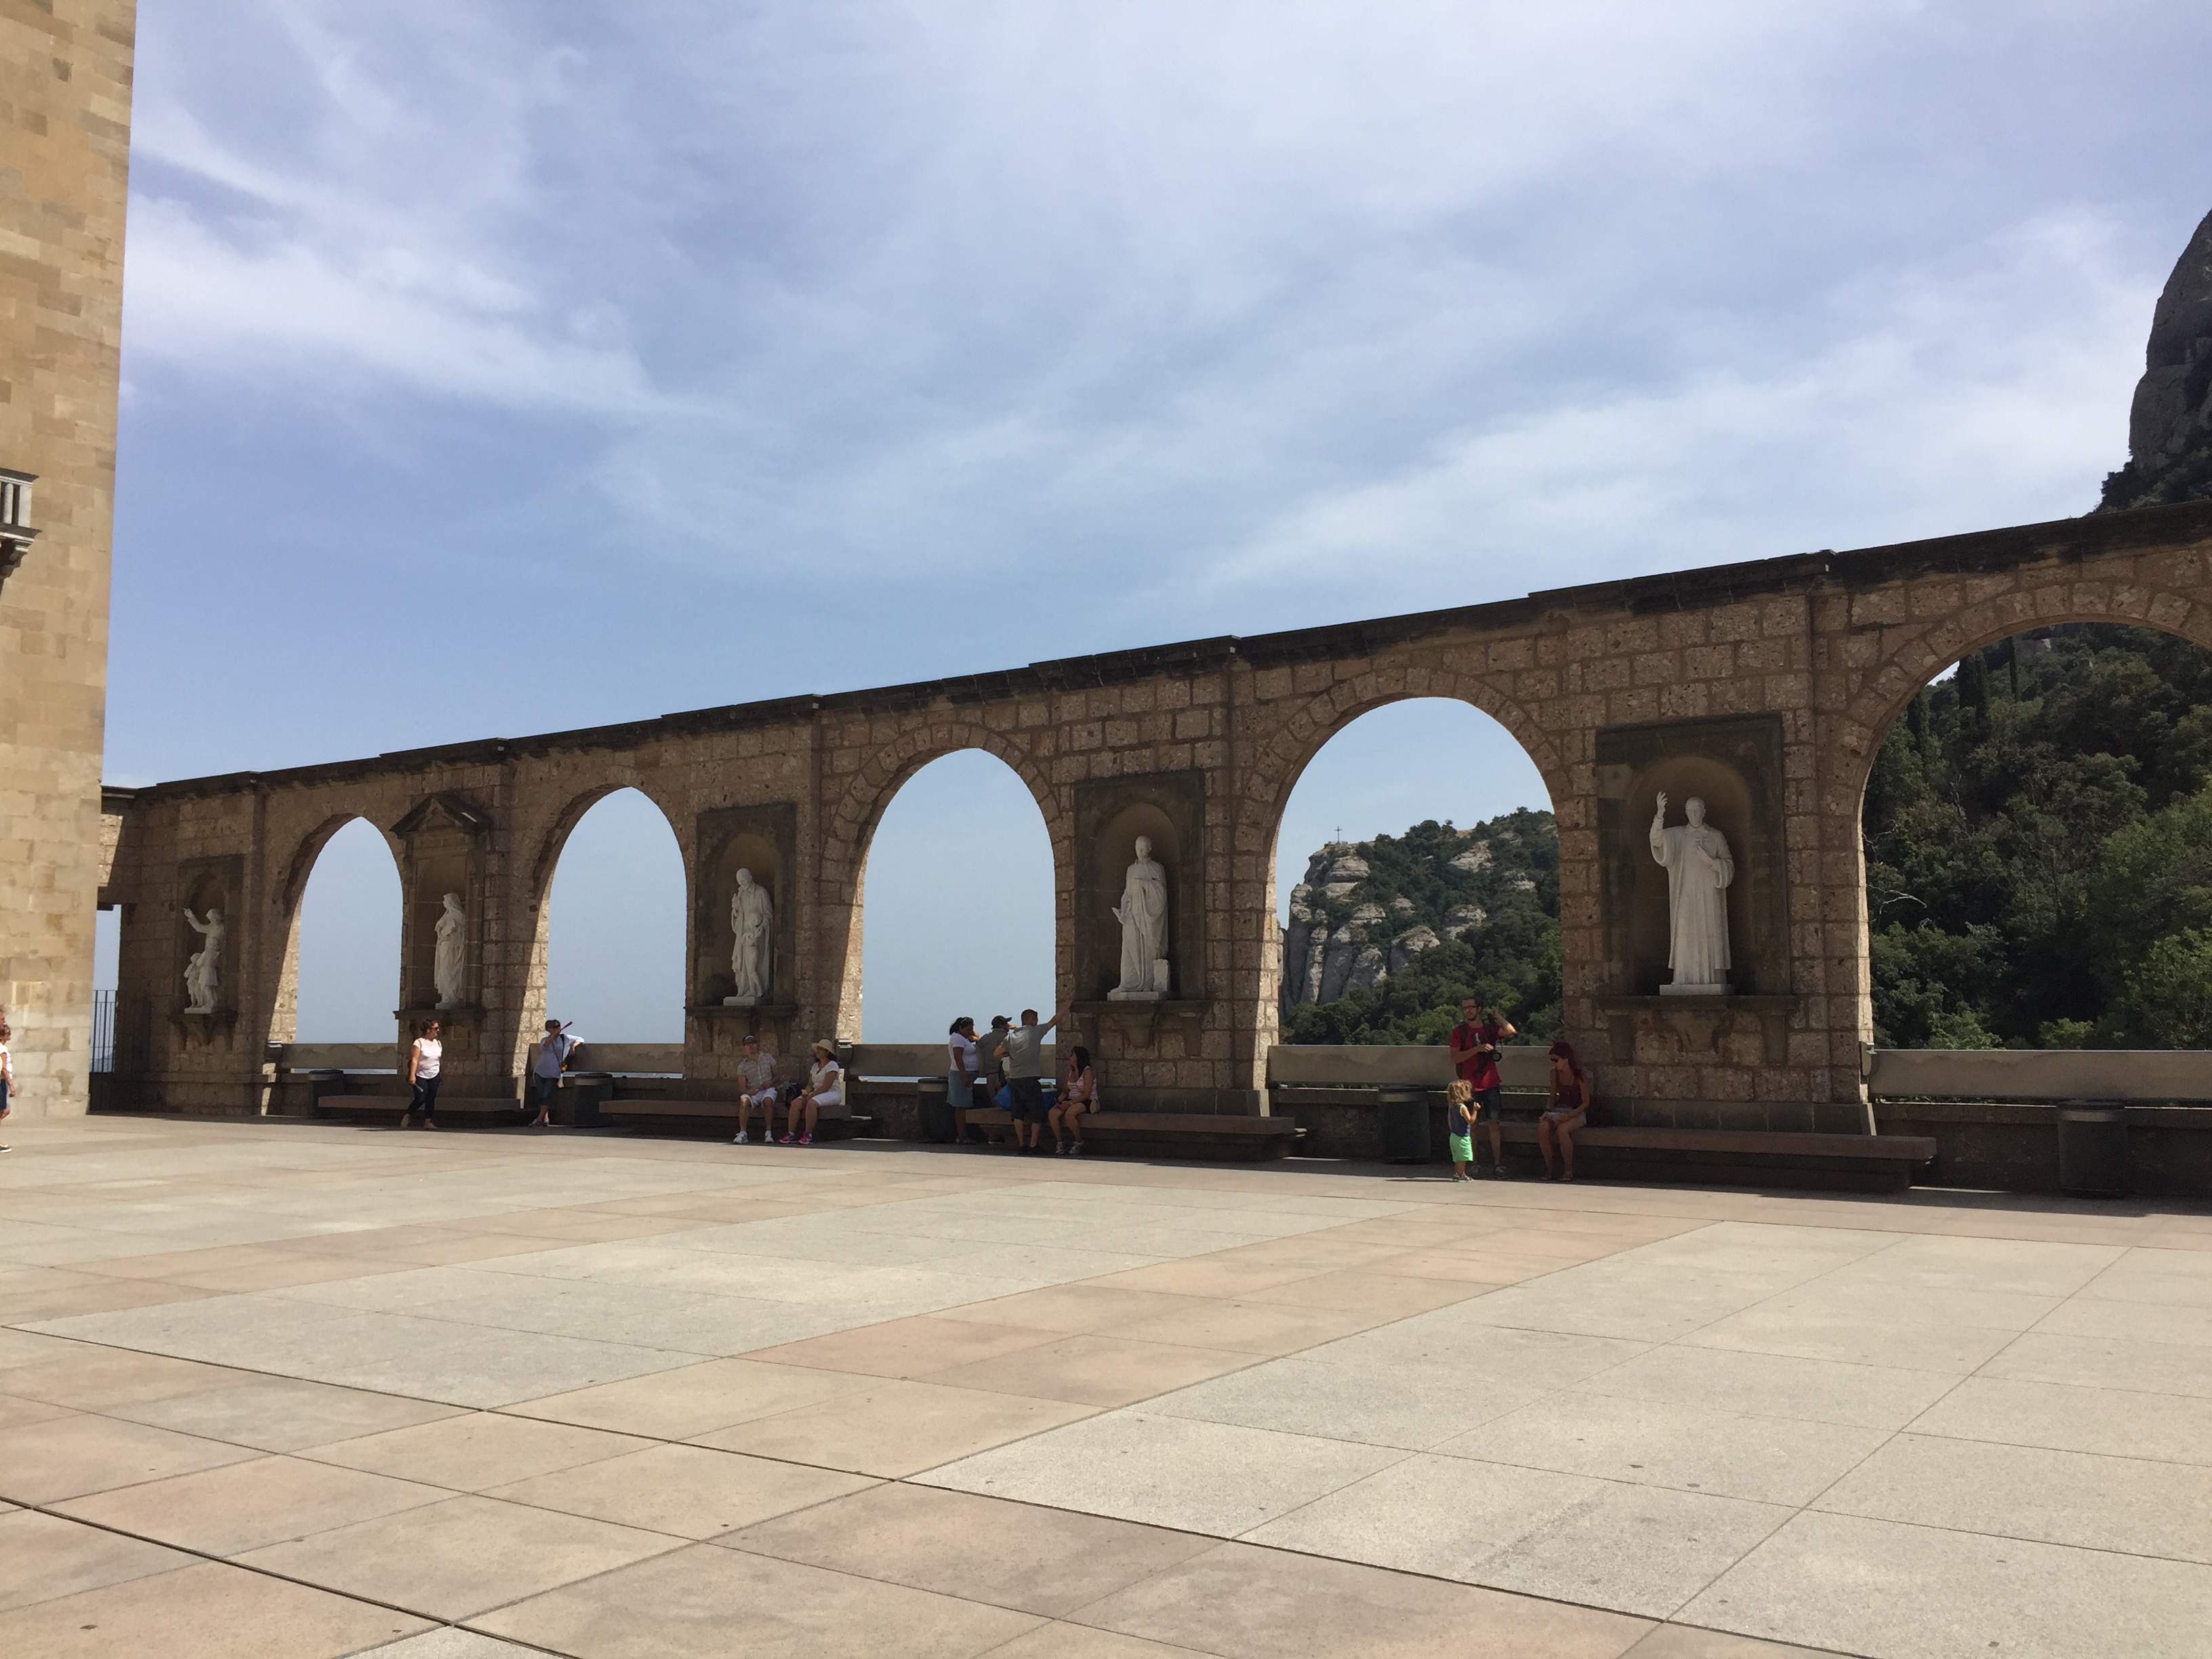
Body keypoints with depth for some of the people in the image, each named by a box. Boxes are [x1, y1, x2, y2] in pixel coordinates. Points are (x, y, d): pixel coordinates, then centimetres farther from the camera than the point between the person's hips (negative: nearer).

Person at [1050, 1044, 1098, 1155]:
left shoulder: (1088, 1072, -9)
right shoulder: (1070, 1072, 16)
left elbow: (1086, 1094, -16)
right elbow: (1065, 1090, 16)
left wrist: (1070, 1103, -23)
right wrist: (1061, 1099, -7)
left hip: (1086, 1102, -7)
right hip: (1071, 1101, 7)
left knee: (1069, 1114, -36)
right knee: (1052, 1113, -22)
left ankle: (1079, 1142, -16)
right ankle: (1059, 1143, -13)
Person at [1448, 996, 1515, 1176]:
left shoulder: (1489, 1027, 6)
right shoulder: (1459, 1031, 0)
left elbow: (1510, 1031, -12)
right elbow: (1454, 1058, -8)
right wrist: (1477, 1049, -17)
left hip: (1490, 1085, 1)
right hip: (1470, 1086, -1)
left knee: (1494, 1124, 0)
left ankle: (1498, 1163, 4)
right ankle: (1475, 1164, 10)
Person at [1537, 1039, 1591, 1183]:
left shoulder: (1580, 1076, -12)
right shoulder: (1555, 1073, 3)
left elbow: (1586, 1103, -9)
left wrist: (1569, 1116, -23)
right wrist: (1548, 1111, -7)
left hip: (1577, 1113, -5)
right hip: (1559, 1110, 5)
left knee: (1562, 1129, -37)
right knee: (1542, 1127, -28)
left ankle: (1569, 1170, -21)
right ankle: (1550, 1168, -18)